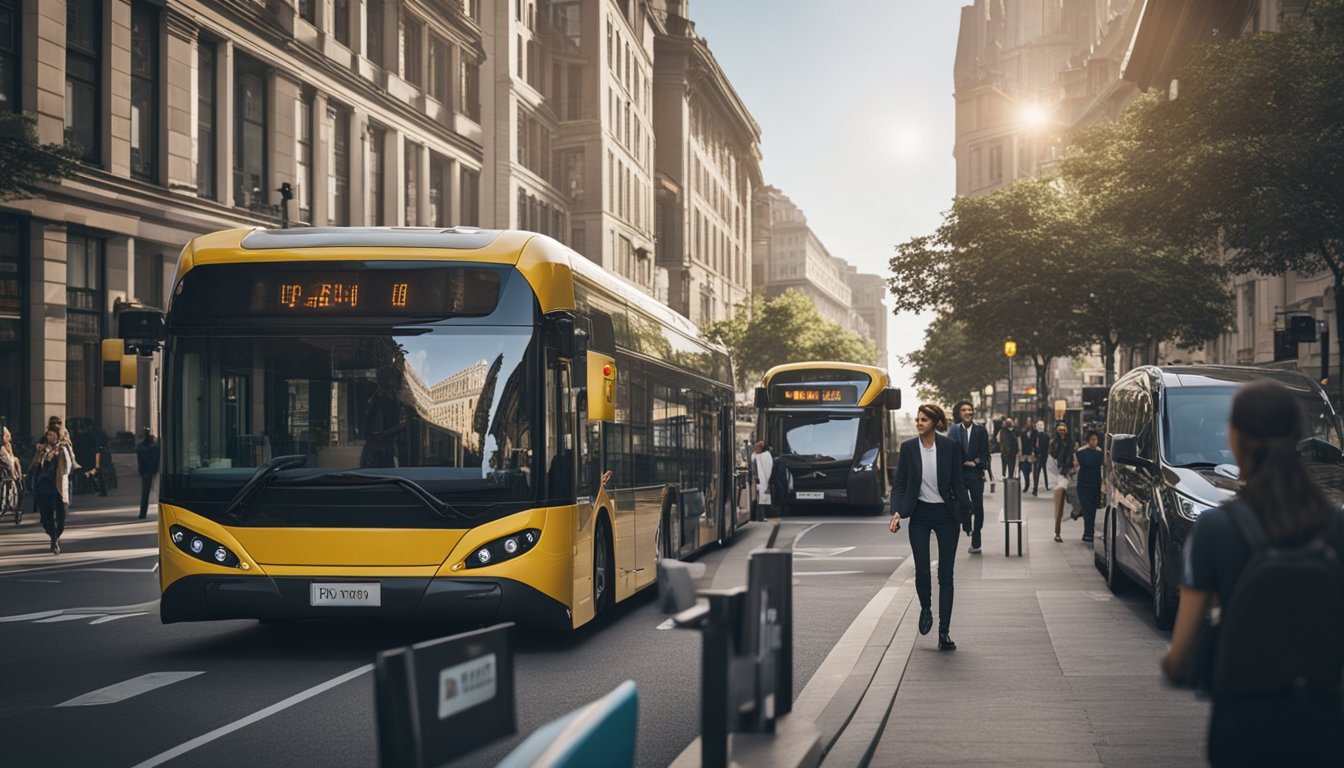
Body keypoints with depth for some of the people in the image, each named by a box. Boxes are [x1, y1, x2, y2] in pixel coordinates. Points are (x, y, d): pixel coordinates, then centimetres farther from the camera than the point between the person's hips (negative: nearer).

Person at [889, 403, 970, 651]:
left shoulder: (950, 447, -5)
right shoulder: (908, 448, -1)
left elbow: (958, 484, 0)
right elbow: (899, 484, 2)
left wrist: (965, 516, -1)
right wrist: (896, 512, -12)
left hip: (945, 514, -1)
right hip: (919, 514, 1)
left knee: (946, 574, -1)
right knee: (921, 570, -5)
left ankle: (944, 632, 4)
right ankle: (926, 609, 27)